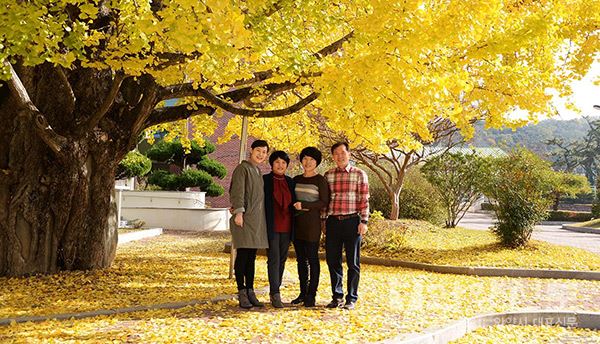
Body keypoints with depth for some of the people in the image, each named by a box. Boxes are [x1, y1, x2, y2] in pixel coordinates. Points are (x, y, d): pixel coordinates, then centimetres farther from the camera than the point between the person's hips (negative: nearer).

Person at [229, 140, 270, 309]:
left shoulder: (258, 172, 20)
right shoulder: (242, 169, -3)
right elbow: (237, 192, -13)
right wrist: (238, 211, -22)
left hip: (257, 220, 8)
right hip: (245, 218, -8)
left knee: (251, 257, 10)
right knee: (243, 255, -5)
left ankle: (250, 292, 15)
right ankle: (242, 293, 0)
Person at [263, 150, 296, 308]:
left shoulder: (290, 182, 12)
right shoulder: (264, 180, 0)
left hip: (286, 227, 5)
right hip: (271, 227, -5)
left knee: (282, 259, 9)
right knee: (274, 259, -8)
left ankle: (275, 290, 19)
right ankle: (275, 294, -7)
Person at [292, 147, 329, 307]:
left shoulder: (320, 180, -3)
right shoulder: (296, 179, 13)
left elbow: (324, 203, -8)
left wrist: (304, 205, -16)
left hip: (312, 222, -6)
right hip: (297, 222, 6)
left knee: (312, 258, -1)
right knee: (301, 259, 8)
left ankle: (311, 294, 5)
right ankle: (303, 293, 15)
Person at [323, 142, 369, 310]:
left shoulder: (359, 174, 1)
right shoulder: (328, 175, 9)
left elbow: (364, 200, -2)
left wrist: (364, 221, -8)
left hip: (352, 221, -3)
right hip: (333, 221, 3)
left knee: (353, 262, 4)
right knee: (332, 260, 7)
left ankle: (351, 298, 14)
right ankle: (337, 296, 20)